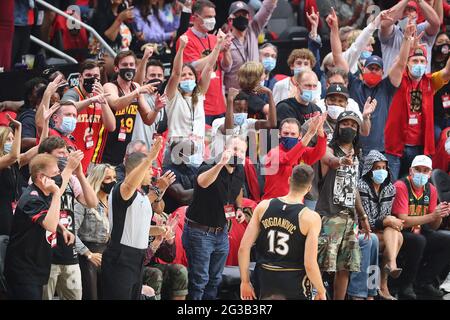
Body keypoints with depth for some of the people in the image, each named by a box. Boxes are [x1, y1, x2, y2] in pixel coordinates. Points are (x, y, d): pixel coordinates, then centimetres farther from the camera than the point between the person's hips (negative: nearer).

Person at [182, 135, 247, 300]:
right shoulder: (209, 167, -21)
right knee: (199, 279, -5)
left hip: (221, 232, 7)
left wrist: (239, 208, 6)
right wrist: (221, 164, -61)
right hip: (199, 231, -7)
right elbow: (202, 182, -47)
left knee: (215, 279, 17)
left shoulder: (240, 172, 1)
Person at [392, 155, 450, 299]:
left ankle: (423, 282, -3)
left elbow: (433, 227, 10)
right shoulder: (401, 186, -15)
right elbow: (403, 221, -23)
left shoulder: (431, 190, 6)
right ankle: (405, 286, -18)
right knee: (418, 240, -34)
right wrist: (432, 216, -27)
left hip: (419, 232, 7)